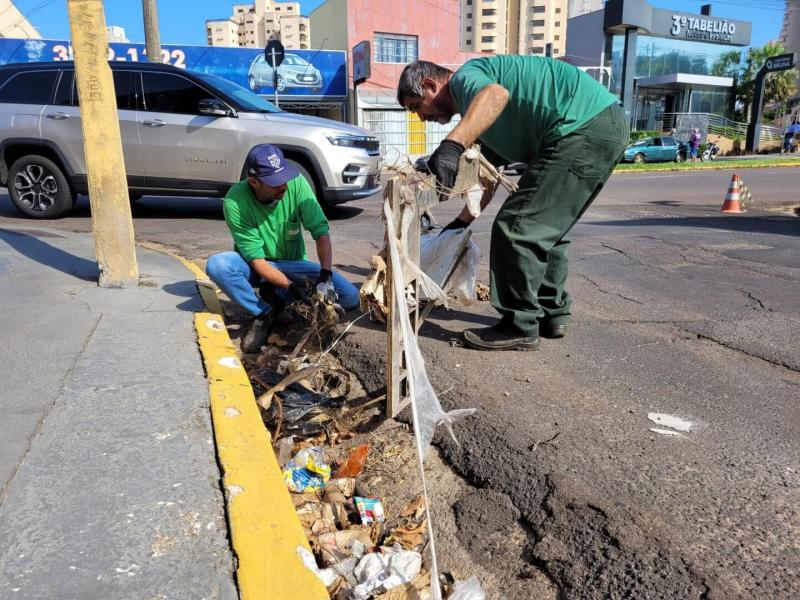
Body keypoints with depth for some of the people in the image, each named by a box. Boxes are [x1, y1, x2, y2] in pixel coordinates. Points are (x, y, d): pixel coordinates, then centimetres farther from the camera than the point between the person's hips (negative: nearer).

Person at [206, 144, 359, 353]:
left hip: (293, 264, 2)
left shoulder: (296, 183, -20)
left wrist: (326, 276, -32)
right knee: (217, 265, -34)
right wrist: (291, 286, -36)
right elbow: (256, 260, -23)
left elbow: (321, 230, -19)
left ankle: (274, 296, -10)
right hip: (256, 268, -1)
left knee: (350, 296, -18)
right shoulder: (235, 202, -25)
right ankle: (265, 313, -15)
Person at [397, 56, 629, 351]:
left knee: (517, 227, -7)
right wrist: (461, 222, 35)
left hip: (584, 126, -11)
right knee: (545, 228, 20)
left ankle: (519, 328, 1)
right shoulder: (476, 113, 26)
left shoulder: (464, 77, -3)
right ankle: (552, 314, 29)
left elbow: (496, 95, -29)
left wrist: (451, 145, -41)